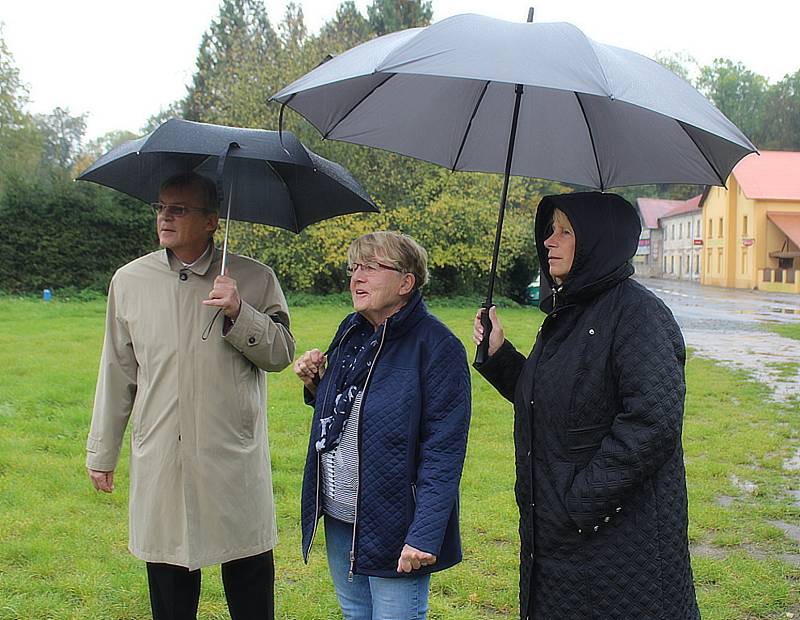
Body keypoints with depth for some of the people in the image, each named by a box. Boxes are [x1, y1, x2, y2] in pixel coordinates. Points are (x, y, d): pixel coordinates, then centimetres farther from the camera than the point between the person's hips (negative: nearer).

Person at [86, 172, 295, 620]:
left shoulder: (255, 279, -2)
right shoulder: (129, 281, 5)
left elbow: (282, 354, -4)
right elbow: (117, 373, 11)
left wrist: (238, 313, -20)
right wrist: (102, 452, 14)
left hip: (235, 462, -2)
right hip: (159, 462, 2)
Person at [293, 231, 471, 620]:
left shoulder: (436, 346, -16)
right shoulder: (350, 332, 7)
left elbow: (443, 450, -18)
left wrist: (424, 533, -22)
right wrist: (315, 385, 0)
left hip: (394, 527, -7)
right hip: (338, 518, 8)